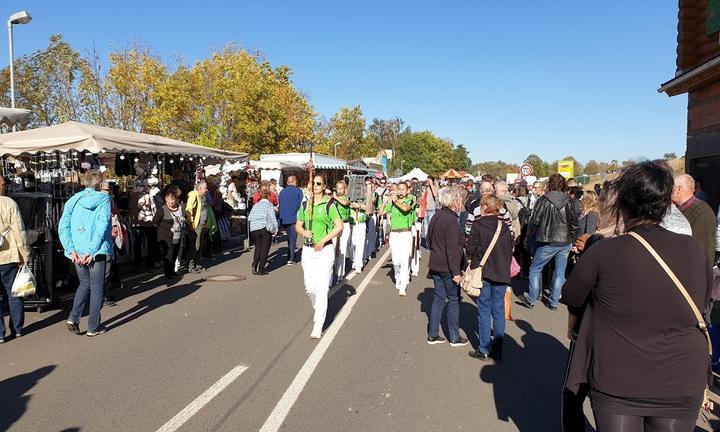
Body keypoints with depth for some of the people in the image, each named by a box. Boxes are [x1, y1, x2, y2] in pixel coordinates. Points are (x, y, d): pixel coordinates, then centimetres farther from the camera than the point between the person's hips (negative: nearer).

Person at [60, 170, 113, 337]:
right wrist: (92, 251, -16)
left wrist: (71, 250, -3)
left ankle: (73, 318, 9)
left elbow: (62, 226, 0)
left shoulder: (74, 200, 8)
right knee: (97, 288, 7)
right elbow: (102, 227, -17)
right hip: (97, 252, -4)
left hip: (77, 253, 4)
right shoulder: (103, 199, -5)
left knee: (84, 283, 23)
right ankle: (93, 327, 11)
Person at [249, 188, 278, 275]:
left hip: (254, 230, 4)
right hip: (265, 229, -4)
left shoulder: (255, 205, 14)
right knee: (264, 249, 3)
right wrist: (275, 229, -1)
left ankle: (254, 266, 2)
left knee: (258, 248, 16)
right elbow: (273, 218, -6)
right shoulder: (269, 204, 1)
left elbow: (249, 218, 8)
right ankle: (261, 269, 1)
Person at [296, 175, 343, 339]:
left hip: (325, 250, -4)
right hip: (308, 250, 4)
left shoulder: (329, 205, -3)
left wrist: (323, 240, -16)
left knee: (322, 288, -7)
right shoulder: (305, 205, 10)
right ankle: (319, 311, 39)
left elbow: (339, 226, -9)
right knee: (309, 287, 9)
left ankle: (318, 327, -3)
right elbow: (298, 225, 16)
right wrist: (304, 232, -6)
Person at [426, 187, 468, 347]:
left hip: (436, 266, 8)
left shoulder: (436, 217, 8)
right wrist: (456, 272, -18)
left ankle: (433, 335, 19)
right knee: (453, 300, 5)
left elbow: (429, 239, 18)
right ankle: (454, 337, 15)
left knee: (439, 299, 14)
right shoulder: (451, 220, -19)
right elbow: (452, 248, -21)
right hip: (448, 267, -8)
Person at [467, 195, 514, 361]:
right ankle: (498, 350, 18)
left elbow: (470, 249, -10)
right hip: (502, 274, 3)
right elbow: (510, 251, 7)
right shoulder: (505, 226, 1)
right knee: (499, 311, 11)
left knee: (484, 311, 5)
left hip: (483, 273, -3)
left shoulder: (478, 224, -10)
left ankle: (484, 350, 11)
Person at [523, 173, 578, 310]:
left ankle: (531, 300, 11)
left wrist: (528, 237, 5)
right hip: (565, 243, 4)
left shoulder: (543, 200, -9)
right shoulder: (568, 201, 2)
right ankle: (554, 302, 16)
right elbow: (574, 223, 5)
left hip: (547, 242, -4)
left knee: (535, 269, 10)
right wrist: (572, 240, 16)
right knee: (559, 273, 11)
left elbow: (534, 221, -8)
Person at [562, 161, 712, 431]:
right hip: (684, 387, 4)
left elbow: (572, 299, -2)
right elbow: (702, 305, 10)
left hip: (616, 385, -4)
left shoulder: (603, 252, -17)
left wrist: (573, 323, 19)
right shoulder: (694, 251, -7)